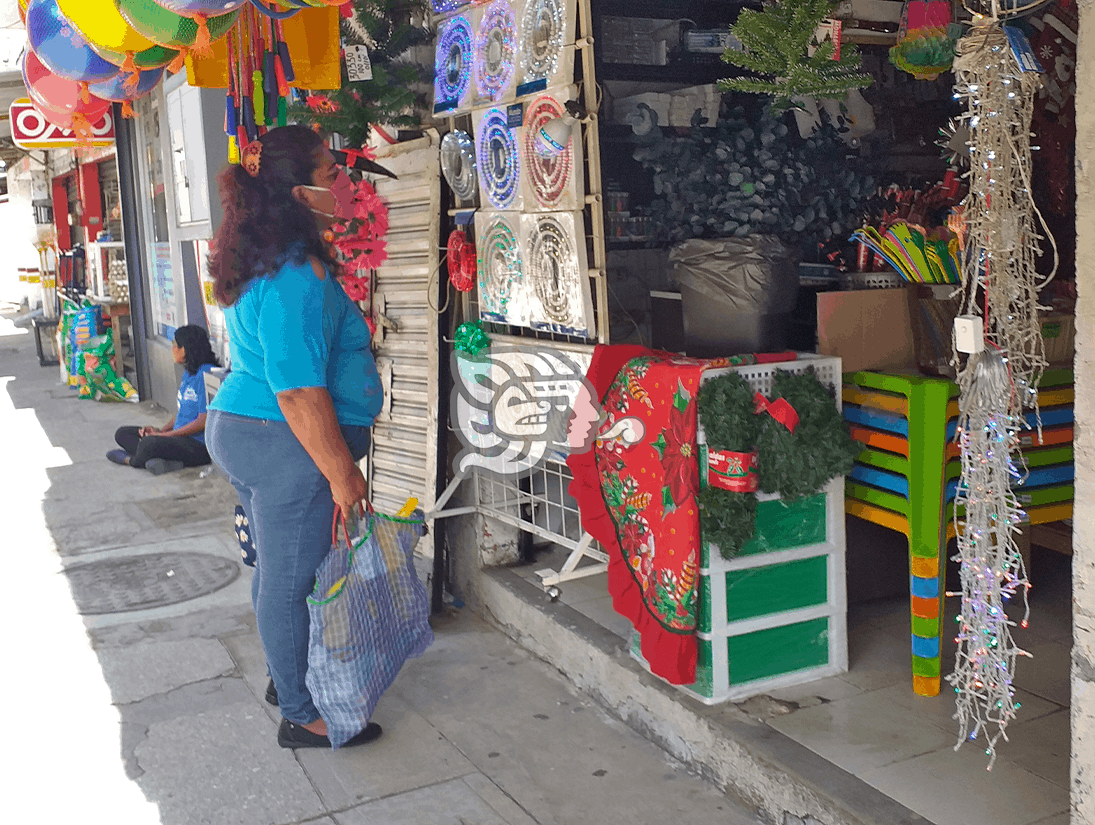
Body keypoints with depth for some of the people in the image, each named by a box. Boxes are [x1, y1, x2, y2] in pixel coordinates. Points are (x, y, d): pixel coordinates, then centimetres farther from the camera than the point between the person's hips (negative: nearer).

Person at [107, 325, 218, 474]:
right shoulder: (188, 372, 16)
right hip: (180, 438, 11)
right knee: (122, 434, 10)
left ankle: (131, 459, 1)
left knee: (149, 443, -36)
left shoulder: (205, 374, -16)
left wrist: (164, 434, -15)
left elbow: (203, 421, -19)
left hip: (199, 446, -11)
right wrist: (161, 429, 2)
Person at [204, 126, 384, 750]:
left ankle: (287, 678, 39)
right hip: (289, 447, -10)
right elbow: (299, 393, -26)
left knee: (278, 569, 22)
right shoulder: (298, 276, -22)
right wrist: (342, 473, -20)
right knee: (295, 579, 2)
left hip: (240, 428, 10)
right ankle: (304, 716, 16)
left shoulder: (260, 264, 11)